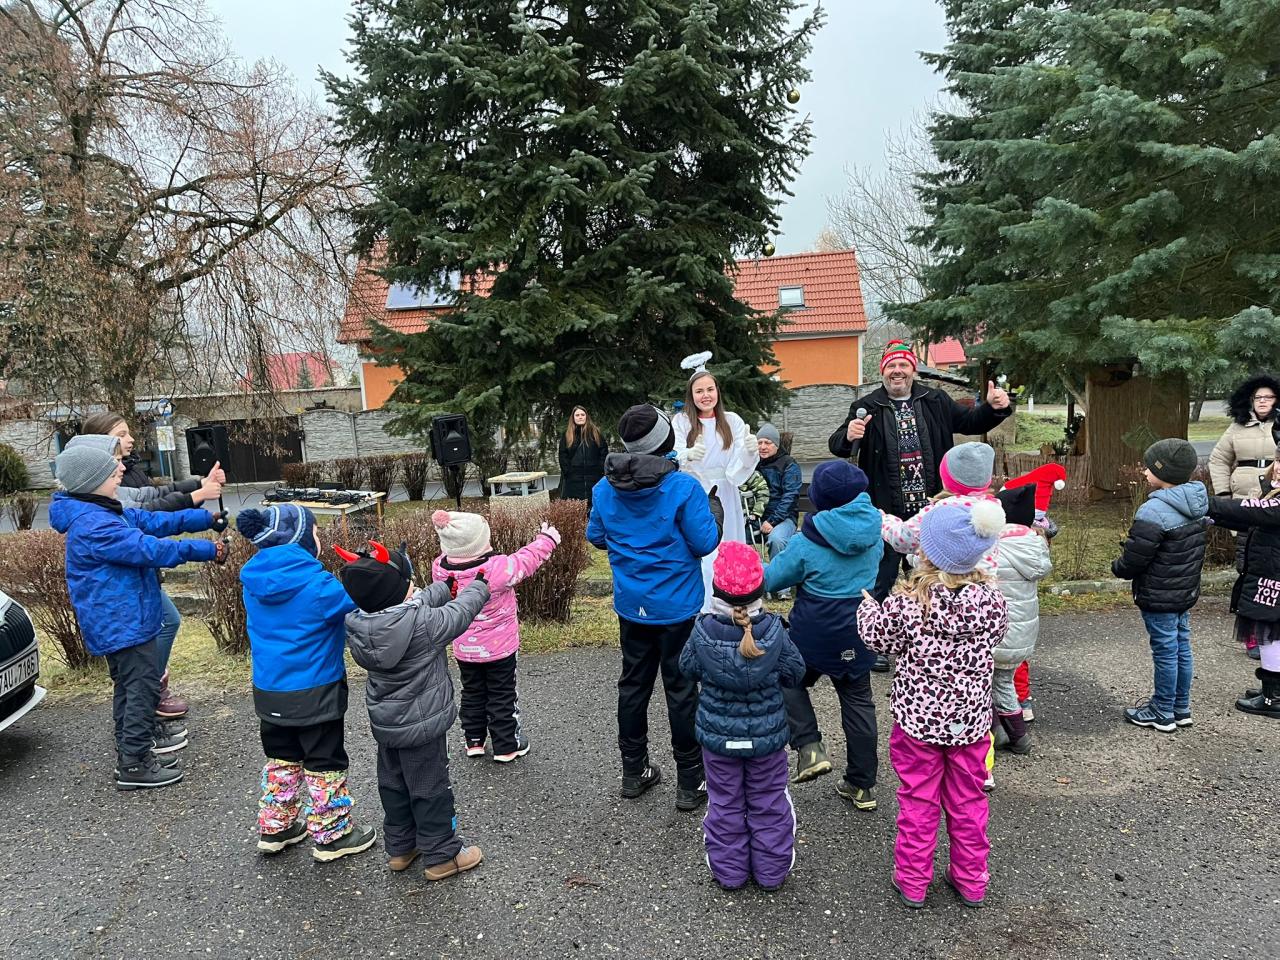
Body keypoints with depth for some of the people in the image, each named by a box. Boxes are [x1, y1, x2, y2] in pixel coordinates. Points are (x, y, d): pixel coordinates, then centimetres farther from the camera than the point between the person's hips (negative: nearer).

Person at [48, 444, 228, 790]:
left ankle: (138, 735, 39)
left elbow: (152, 521, 8)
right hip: (122, 622, -11)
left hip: (118, 619, 11)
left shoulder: (103, 513, 8)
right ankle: (134, 764, 3)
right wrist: (207, 550, -23)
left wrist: (206, 519, 2)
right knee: (143, 686, -4)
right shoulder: (92, 525, -25)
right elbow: (150, 549, -28)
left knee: (130, 684, 23)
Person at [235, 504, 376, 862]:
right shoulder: (317, 585, -23)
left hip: (268, 691, 7)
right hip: (315, 693, -6)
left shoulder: (254, 582, -1)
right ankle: (332, 835, 22)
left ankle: (275, 828, 36)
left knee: (282, 758, 24)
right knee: (325, 764, 9)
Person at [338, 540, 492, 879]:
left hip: (385, 722, 7)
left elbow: (414, 607, 5)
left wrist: (444, 587, 16)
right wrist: (479, 586, 7)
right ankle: (442, 855, 22)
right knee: (430, 789, 8)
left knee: (393, 784, 21)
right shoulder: (422, 624, -30)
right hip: (421, 724, -6)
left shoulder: (357, 624, -10)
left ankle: (399, 848, 36)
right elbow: (458, 614, -12)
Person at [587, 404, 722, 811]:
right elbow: (704, 543, -14)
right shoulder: (684, 487, -19)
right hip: (677, 606, -4)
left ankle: (634, 772, 29)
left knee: (633, 684, 17)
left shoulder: (605, 488, -4)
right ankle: (690, 783, 16)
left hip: (631, 606, 4)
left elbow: (596, 537, 8)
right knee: (681, 689, 6)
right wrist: (714, 508, 3)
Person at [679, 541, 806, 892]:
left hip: (718, 736, 0)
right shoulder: (774, 630, -19)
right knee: (768, 803, 19)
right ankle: (771, 870, 32)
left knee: (725, 803, 18)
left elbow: (687, 668, -2)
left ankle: (729, 871, 30)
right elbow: (795, 672, -5)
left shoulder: (703, 630, -19)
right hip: (767, 735, 0)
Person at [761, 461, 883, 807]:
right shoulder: (872, 531, -5)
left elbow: (772, 579, -8)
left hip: (816, 630, -4)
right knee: (858, 700, 15)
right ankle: (862, 785, 24)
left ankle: (809, 746, 4)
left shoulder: (808, 542, -19)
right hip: (860, 628, 5)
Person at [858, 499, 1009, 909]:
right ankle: (971, 882, 35)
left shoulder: (907, 603, -23)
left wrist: (868, 605, 13)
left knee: (918, 801, 14)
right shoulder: (992, 600, -14)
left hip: (919, 719, -3)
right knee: (968, 802, 20)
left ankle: (912, 881, 27)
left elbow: (877, 637, -6)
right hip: (970, 720, 3)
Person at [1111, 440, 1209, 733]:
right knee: (1182, 648, 17)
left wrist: (1117, 566, -2)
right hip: (1187, 591, 8)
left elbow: (1133, 560, -22)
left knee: (1165, 652, 3)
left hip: (1159, 598, -8)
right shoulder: (1198, 504, 3)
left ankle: (1163, 714, 16)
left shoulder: (1154, 511, -26)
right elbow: (1198, 547, 15)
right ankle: (1180, 708, 31)